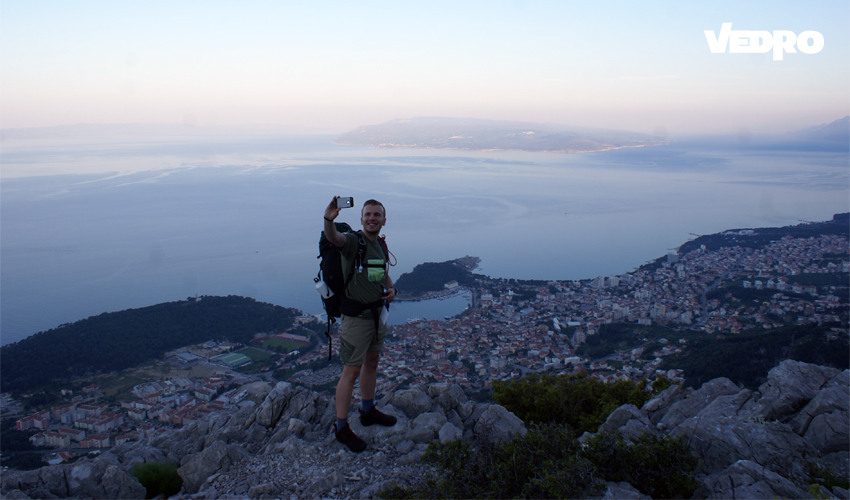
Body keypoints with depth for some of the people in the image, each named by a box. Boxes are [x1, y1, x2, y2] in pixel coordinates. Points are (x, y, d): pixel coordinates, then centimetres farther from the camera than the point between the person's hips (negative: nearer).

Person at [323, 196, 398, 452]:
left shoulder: (380, 245, 7)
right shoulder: (352, 241, -16)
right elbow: (332, 238, -39)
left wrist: (391, 288, 2)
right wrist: (329, 219, -60)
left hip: (376, 314, 8)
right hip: (356, 317, -8)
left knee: (372, 362, 21)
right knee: (351, 372, -2)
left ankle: (368, 411, 40)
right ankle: (341, 427, 11)